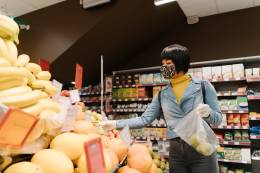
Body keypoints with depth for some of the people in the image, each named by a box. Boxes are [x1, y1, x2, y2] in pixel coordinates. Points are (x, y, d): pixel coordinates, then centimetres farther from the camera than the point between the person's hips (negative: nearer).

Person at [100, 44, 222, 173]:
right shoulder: (162, 95, 6)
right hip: (176, 152, 3)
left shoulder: (203, 86, -2)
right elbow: (144, 119, 5)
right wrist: (116, 124, -2)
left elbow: (218, 119, 1)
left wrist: (208, 113, -21)